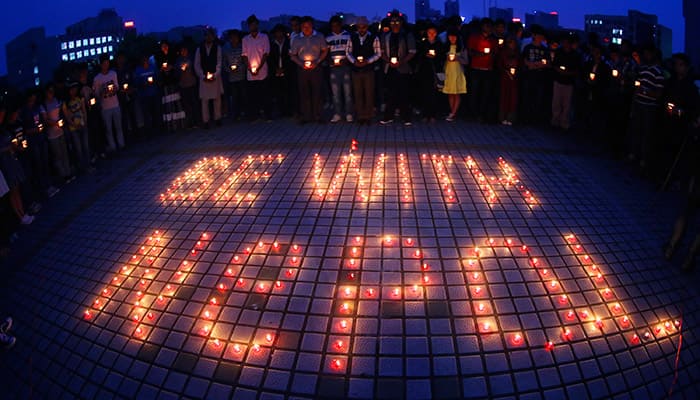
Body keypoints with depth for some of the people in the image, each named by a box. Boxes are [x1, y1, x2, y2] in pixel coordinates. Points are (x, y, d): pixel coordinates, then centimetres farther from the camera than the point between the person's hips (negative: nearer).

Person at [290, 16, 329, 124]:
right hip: (302, 69, 1)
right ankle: (306, 116, 9)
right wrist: (300, 63, -7)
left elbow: (325, 51, 6)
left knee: (317, 92, -2)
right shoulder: (297, 40, 8)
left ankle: (317, 116, 5)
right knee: (304, 93, 2)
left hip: (316, 68, -1)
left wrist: (317, 62, -8)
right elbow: (293, 55, 10)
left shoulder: (319, 37, 4)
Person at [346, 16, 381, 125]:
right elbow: (348, 52, 7)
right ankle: (360, 116, 16)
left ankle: (368, 116, 13)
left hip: (369, 70, -2)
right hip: (356, 70, 2)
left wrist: (367, 61, -15)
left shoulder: (374, 38, -5)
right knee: (358, 94, 7)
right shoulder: (352, 38, 2)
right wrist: (354, 61, -11)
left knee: (369, 94, 3)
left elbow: (378, 54, -3)